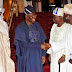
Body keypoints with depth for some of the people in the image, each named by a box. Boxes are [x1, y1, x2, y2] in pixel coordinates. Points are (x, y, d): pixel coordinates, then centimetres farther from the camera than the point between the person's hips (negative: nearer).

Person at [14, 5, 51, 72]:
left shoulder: (37, 25, 6)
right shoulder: (20, 28, -11)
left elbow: (42, 40, 7)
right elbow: (25, 44, -21)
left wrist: (43, 54, -1)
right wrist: (40, 46, -23)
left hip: (37, 56, 5)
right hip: (26, 58, -5)